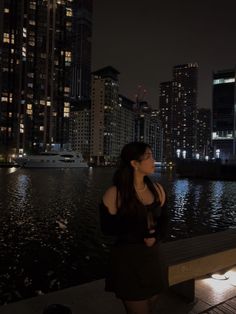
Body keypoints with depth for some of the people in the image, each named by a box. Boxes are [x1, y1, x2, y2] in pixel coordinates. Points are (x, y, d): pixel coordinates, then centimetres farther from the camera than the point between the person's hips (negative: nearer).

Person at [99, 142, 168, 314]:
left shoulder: (157, 189, 0)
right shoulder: (114, 194, -16)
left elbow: (163, 221, 7)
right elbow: (108, 228, -13)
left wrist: (156, 237, -13)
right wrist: (142, 233, -17)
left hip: (153, 256, 6)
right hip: (128, 259, -5)